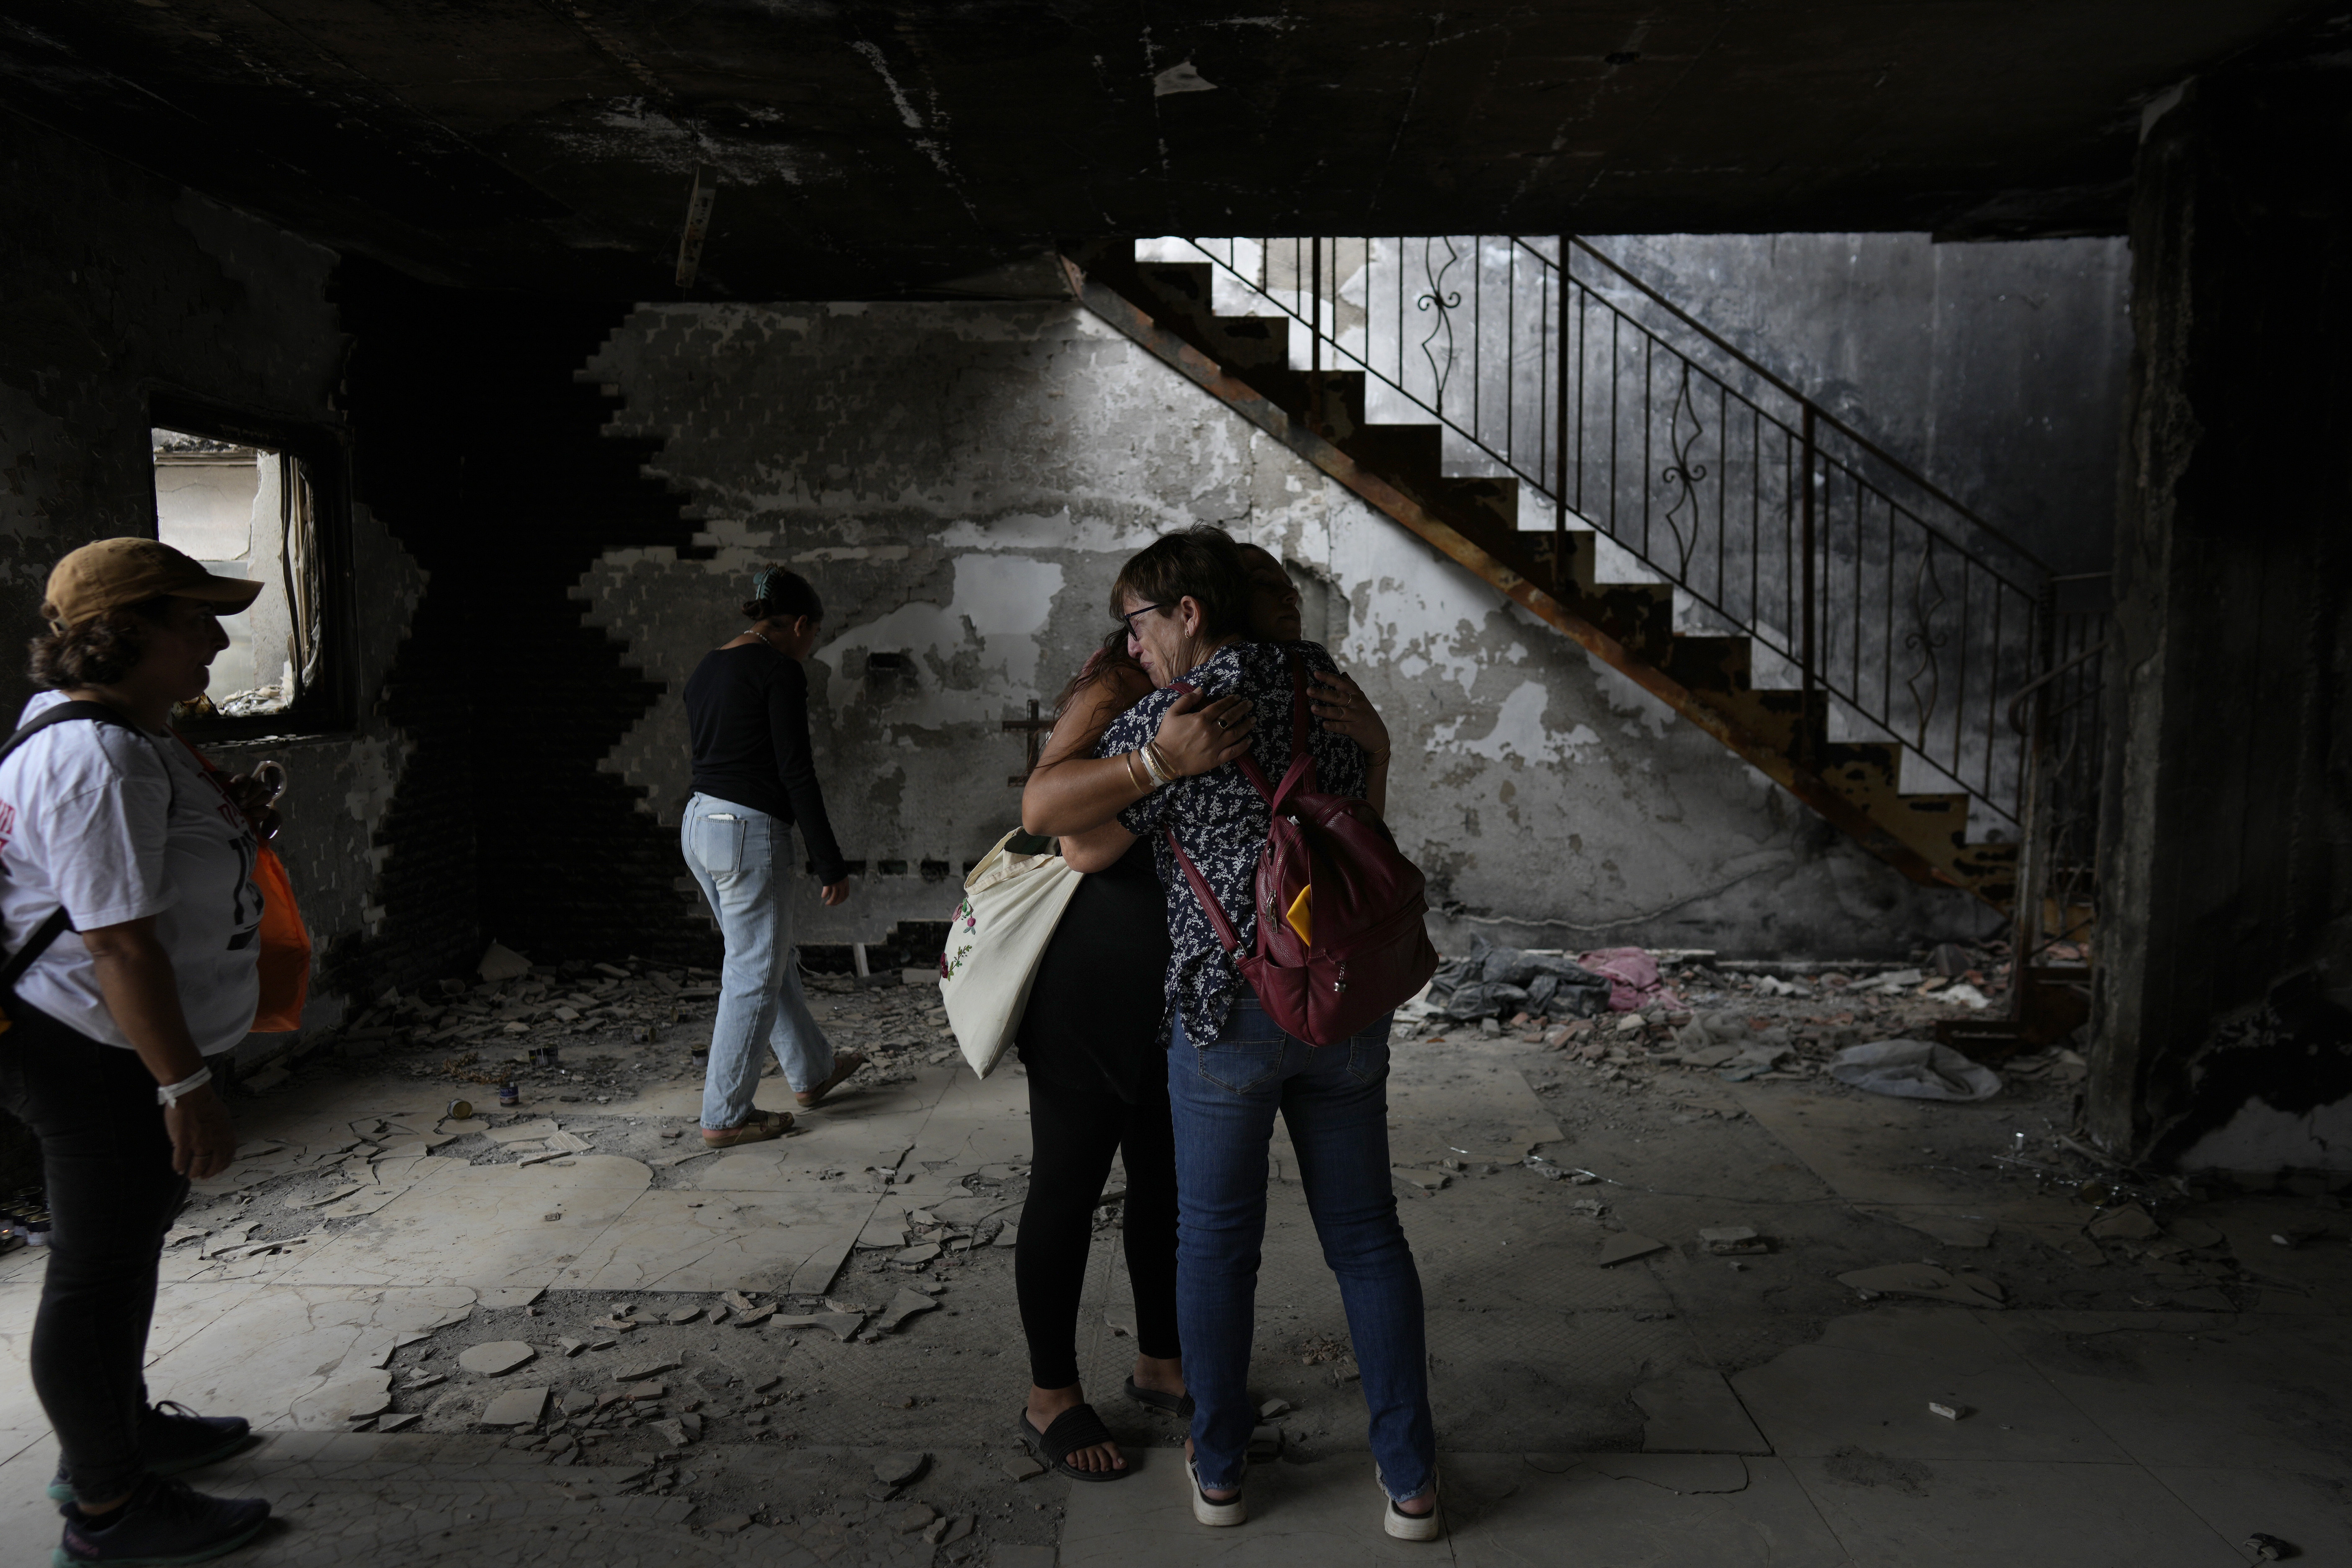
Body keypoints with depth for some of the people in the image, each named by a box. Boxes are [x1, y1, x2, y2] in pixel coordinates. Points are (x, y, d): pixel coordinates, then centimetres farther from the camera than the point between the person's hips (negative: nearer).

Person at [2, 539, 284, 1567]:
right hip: (101, 1058, -11)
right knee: (100, 1272, 3)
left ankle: (118, 1429, 43)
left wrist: (223, 820, 7)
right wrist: (185, 1085, -26)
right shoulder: (100, 759, -25)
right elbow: (119, 943, -29)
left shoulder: (100, 725, 9)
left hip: (105, 1050, 11)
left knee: (127, 1244, 24)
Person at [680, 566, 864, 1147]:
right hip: (749, 830, -9)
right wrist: (831, 864, -12)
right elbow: (796, 773, -16)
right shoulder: (780, 671, -12)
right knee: (753, 975, 2)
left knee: (774, 958, 22)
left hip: (699, 821, 9)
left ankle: (813, 1070, 37)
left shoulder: (707, 669, 14)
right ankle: (726, 1117, 10)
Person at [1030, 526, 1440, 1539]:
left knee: (1217, 1236, 13)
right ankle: (1410, 1481, 21)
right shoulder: (1325, 686, 6)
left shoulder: (1164, 718, -9)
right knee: (1365, 1234, 14)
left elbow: (1084, 845, 1)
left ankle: (1218, 1469, 27)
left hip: (1226, 1008, -4)